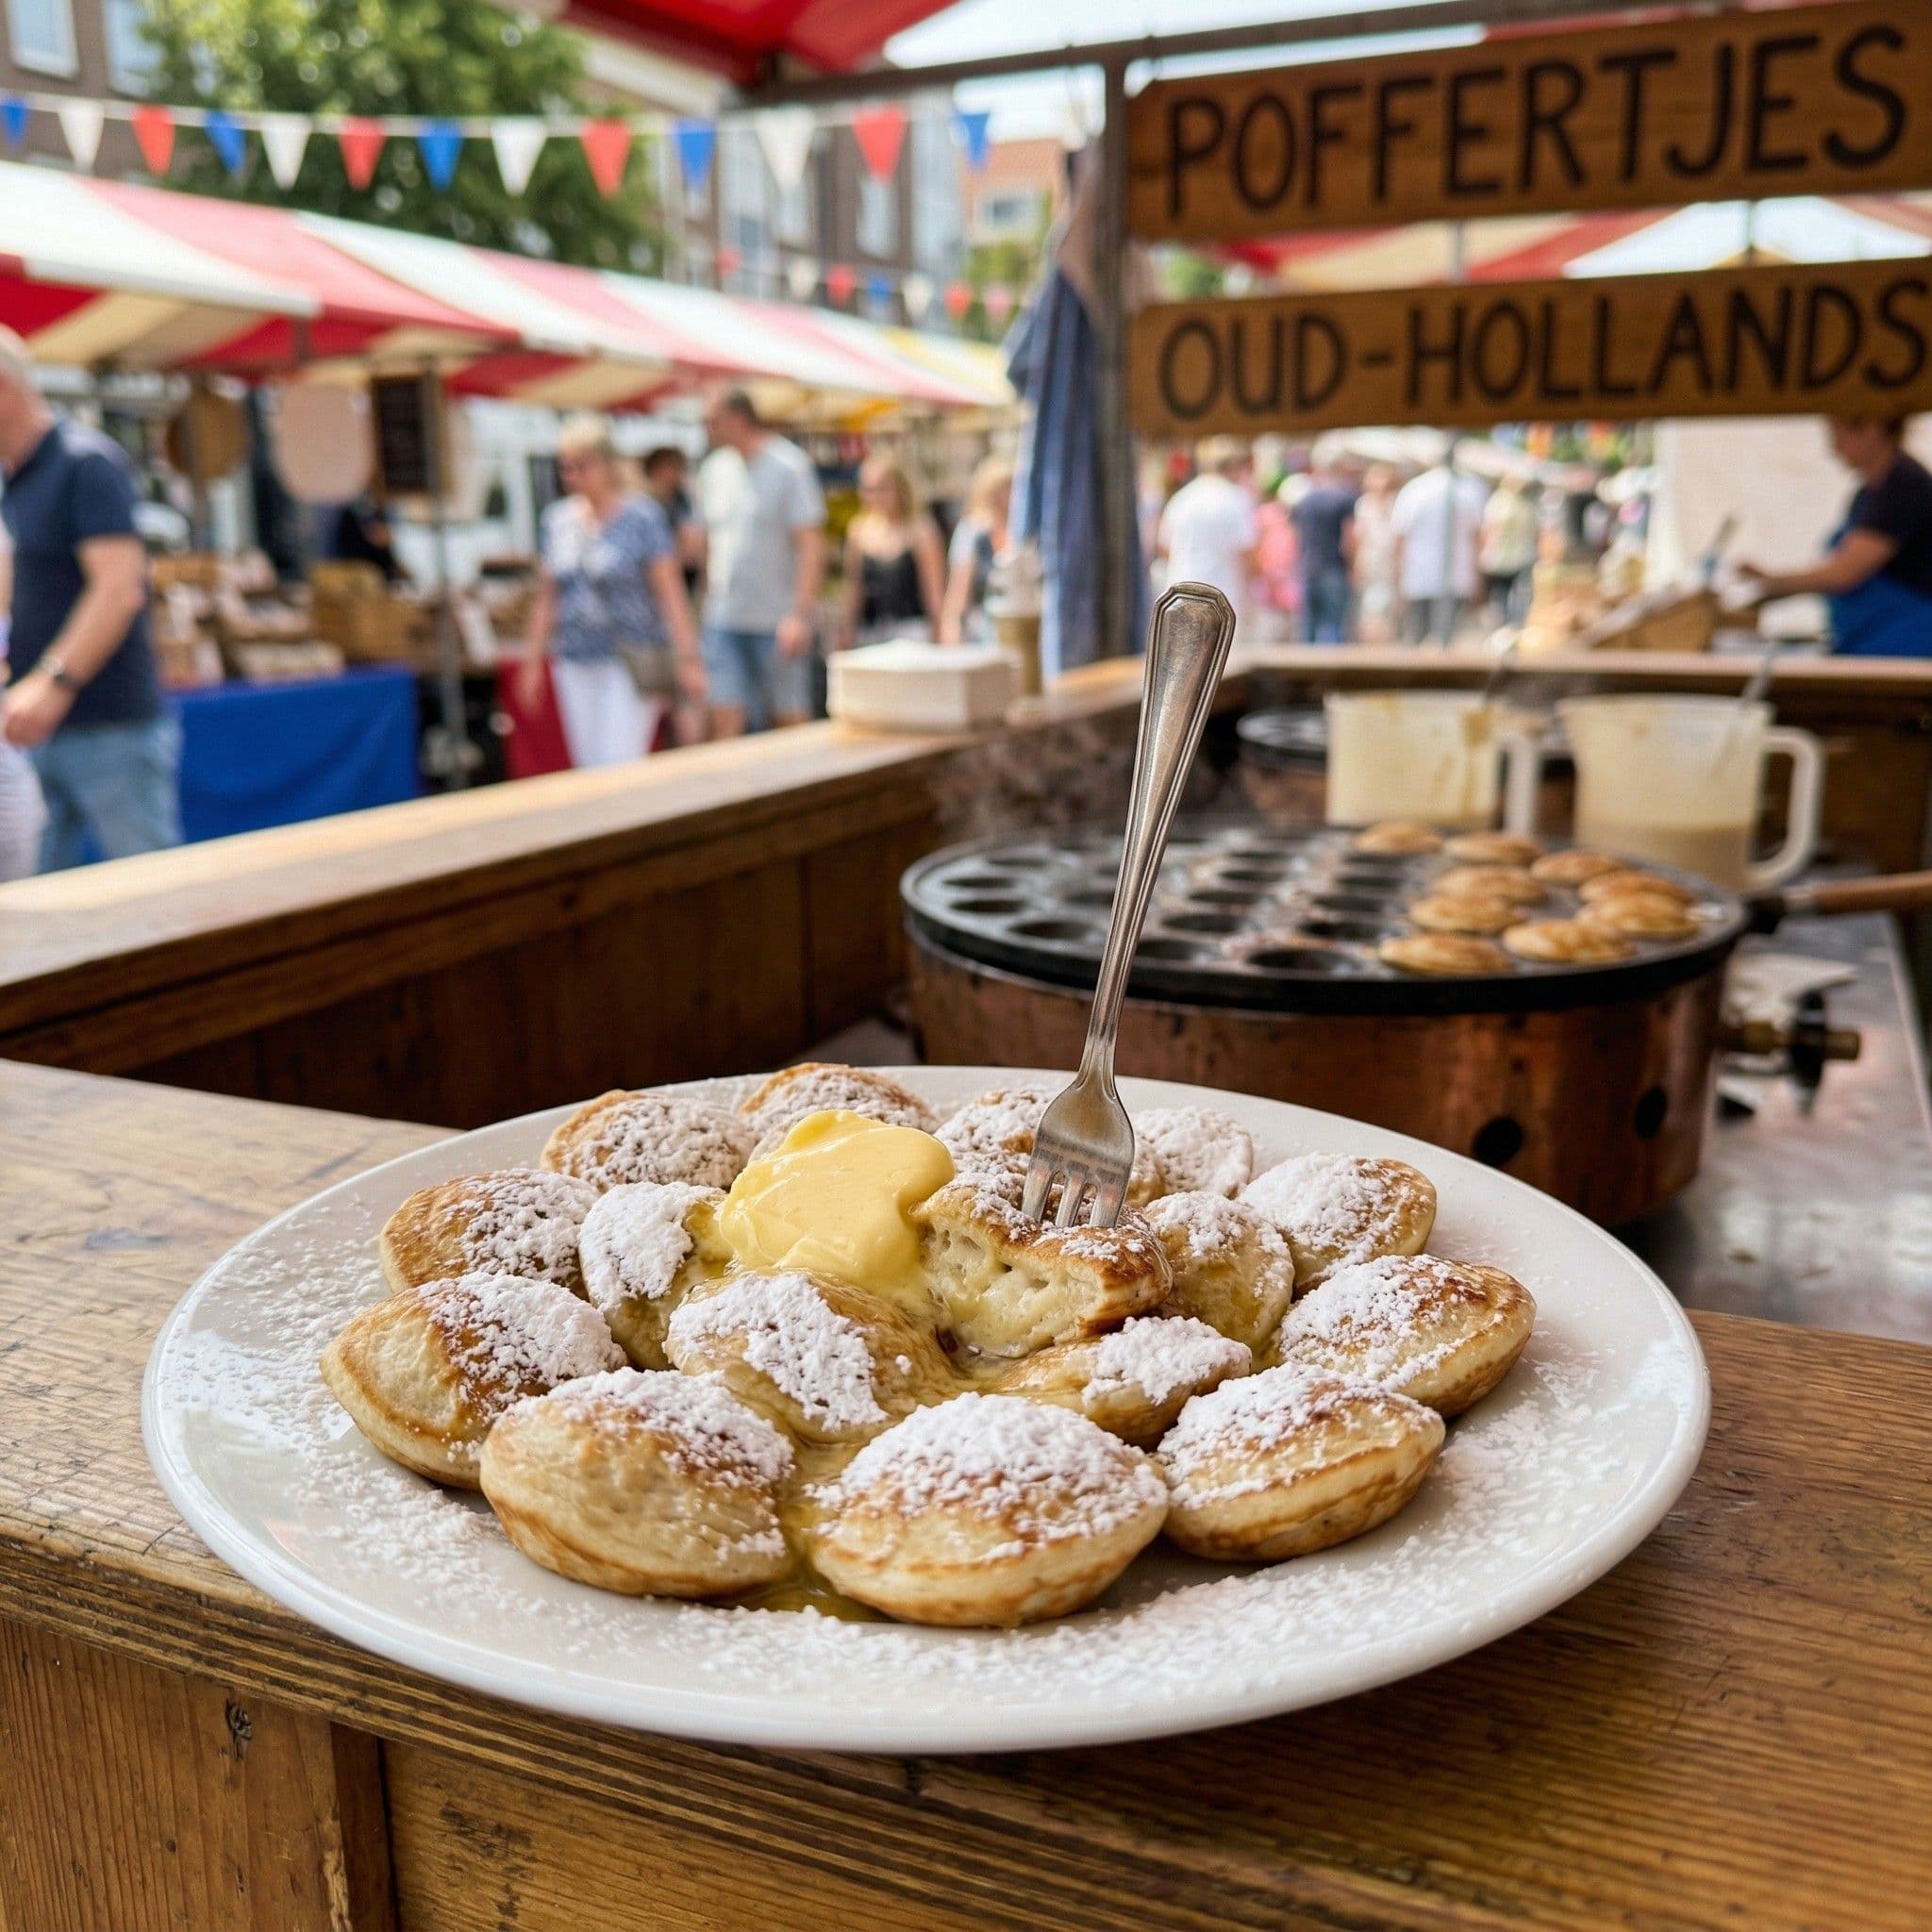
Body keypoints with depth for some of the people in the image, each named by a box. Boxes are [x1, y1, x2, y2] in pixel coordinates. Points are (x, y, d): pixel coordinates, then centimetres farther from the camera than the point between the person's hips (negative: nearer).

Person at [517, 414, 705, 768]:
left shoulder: (641, 517, -5)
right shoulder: (557, 519, 10)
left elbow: (670, 592, -8)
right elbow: (546, 596, 16)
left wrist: (688, 658, -14)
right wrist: (533, 659, 14)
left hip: (630, 662, -5)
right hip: (576, 663, 5)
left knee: (620, 768, -10)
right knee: (590, 766, 7)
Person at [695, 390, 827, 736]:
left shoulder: (789, 466, -6)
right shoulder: (713, 470, 11)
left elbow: (811, 545, -11)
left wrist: (800, 615, -19)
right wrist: (711, 598, 14)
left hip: (779, 621, -4)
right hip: (724, 621, 5)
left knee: (791, 721, 5)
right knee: (725, 719, -3)